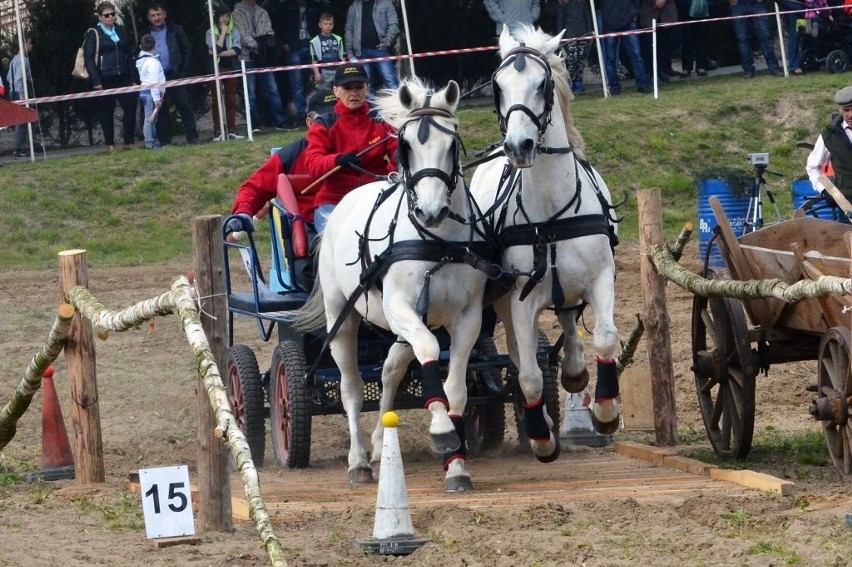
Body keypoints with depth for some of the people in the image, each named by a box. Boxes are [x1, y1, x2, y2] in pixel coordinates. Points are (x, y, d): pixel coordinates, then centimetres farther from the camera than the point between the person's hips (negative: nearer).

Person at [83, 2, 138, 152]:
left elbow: (130, 55, 17)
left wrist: (133, 77, 10)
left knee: (130, 108, -5)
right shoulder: (93, 34, -1)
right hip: (105, 80, -4)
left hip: (123, 78, 4)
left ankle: (129, 142, 4)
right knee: (106, 112, 1)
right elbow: (88, 58, -6)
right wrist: (96, 81, -14)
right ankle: (110, 144, 8)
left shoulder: (121, 31, 14)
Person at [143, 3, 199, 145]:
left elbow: (187, 51, 5)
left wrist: (184, 71, -4)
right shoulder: (146, 35, 9)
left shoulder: (175, 31, 6)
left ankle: (192, 137, -1)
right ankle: (164, 140, 7)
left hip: (176, 75, -1)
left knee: (184, 106, -4)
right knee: (161, 110, 3)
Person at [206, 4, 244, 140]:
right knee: (216, 100, 1)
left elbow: (237, 49, -6)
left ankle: (231, 130, 6)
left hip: (231, 68, 2)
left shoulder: (234, 31, 6)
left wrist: (219, 53, -11)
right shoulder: (211, 33, 0)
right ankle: (217, 131, 2)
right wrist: (223, 32, -9)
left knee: (231, 100, 3)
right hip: (216, 69, -2)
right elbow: (216, 49, -14)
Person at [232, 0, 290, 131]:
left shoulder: (263, 13, 17)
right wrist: (254, 45, -19)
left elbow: (269, 32, 9)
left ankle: (280, 122, 4)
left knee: (272, 89, 2)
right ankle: (255, 125, 2)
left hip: (263, 57, 3)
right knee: (251, 93, -2)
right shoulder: (238, 13, 4)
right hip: (247, 57, -3)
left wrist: (269, 43, -12)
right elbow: (242, 34, -7)